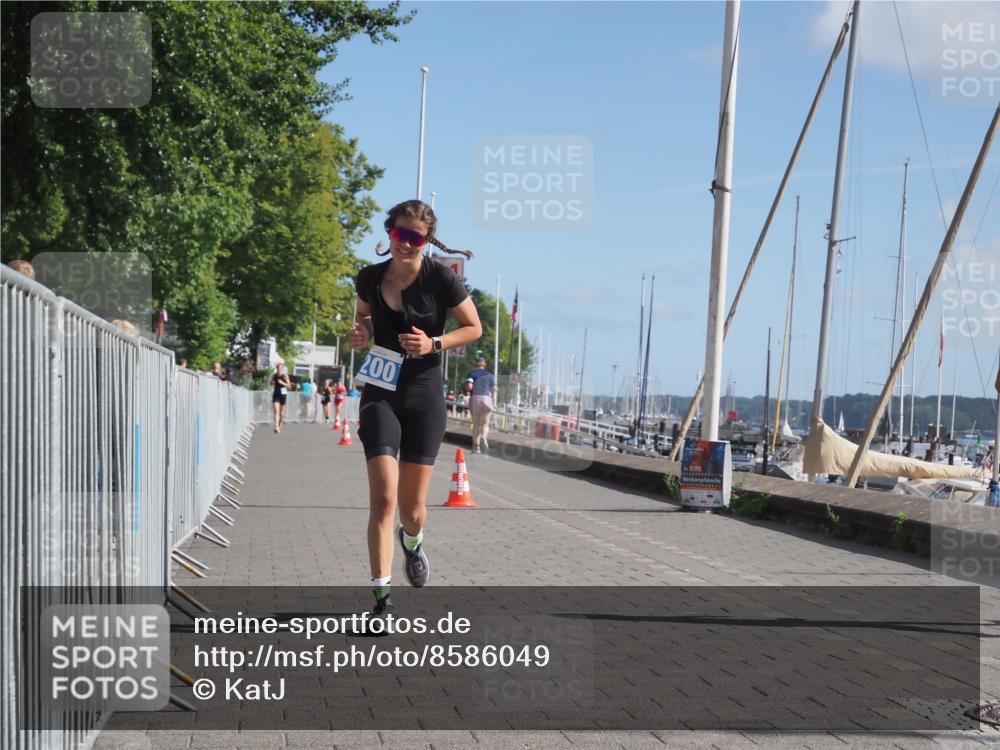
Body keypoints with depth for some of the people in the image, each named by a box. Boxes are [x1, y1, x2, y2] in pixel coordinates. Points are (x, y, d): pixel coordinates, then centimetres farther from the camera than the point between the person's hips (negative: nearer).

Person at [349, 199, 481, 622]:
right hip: (380, 395, 1)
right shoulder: (370, 278, 1)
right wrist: (360, 335, -1)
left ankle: (412, 542, 43)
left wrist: (435, 344, -15)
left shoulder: (441, 278, -9)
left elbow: (474, 328, 1)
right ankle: (382, 600, -8)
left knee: (412, 507, 5)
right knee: (383, 499, -13)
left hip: (424, 399, -1)